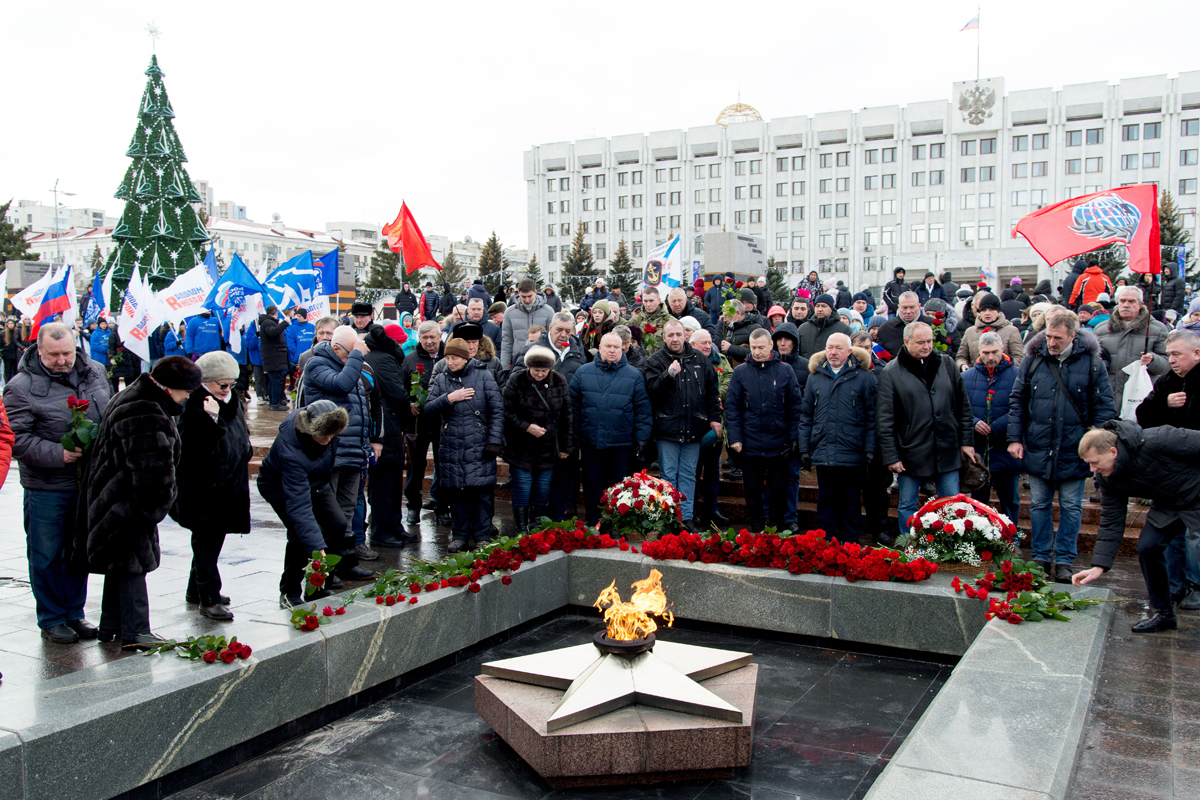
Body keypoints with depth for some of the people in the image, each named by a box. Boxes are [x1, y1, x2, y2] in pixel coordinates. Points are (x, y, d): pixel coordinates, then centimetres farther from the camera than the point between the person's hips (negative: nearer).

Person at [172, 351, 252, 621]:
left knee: (210, 540, 17)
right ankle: (209, 598, 4)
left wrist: (243, 451, 7)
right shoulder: (194, 406, -16)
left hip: (226, 486, 8)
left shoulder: (231, 401, 9)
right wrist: (211, 419, -34)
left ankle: (196, 590, 31)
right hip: (202, 489, -8)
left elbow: (240, 435, 22)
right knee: (206, 541, -2)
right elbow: (193, 446, -26)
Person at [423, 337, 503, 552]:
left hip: (479, 448, -3)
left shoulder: (483, 376, 0)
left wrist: (494, 441, -7)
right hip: (451, 449, 3)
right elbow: (427, 409, 2)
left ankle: (483, 536, 12)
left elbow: (497, 410, -2)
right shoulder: (441, 380, 10)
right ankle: (459, 536, 20)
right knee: (456, 494, 7)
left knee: (481, 493, 0)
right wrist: (448, 398, -12)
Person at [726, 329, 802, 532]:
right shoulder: (740, 372, 2)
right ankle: (756, 531, 20)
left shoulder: (785, 371, 2)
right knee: (753, 491, 8)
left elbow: (795, 407, 3)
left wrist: (794, 438, -2)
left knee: (778, 490, 7)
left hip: (778, 444, 0)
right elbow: (731, 407, 2)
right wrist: (735, 438, -6)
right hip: (750, 444, 0)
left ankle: (777, 531, 19)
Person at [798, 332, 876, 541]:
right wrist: (804, 449, 6)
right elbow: (805, 416, 11)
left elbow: (872, 416, -2)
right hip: (823, 453, 3)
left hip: (852, 454, -3)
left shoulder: (864, 376, -1)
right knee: (825, 502, 10)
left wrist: (870, 450, -7)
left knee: (851, 503, 8)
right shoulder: (815, 376, 10)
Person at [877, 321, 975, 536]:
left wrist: (967, 441, 7)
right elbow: (884, 419, -6)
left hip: (947, 452, 3)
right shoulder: (891, 372, -5)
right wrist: (891, 456, -9)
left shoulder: (947, 364, 5)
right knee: (908, 506, 9)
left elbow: (963, 406, 11)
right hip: (911, 452, -2)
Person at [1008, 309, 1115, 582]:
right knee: (1039, 505, 10)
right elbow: (1017, 401, 7)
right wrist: (1015, 438, 0)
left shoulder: (1091, 362, -4)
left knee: (1071, 507, 7)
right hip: (1038, 449, 2)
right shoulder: (1033, 359, 1)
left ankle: (1064, 560, 19)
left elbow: (1104, 406, 1)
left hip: (1074, 451, -1)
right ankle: (1041, 557, 22)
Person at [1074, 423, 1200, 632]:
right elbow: (1111, 522, -7)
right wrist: (1099, 566, -14)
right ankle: (1163, 613, 9)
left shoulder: (1157, 441, -36)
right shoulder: (1107, 478, -14)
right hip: (1167, 505, 6)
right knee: (1147, 547, -8)